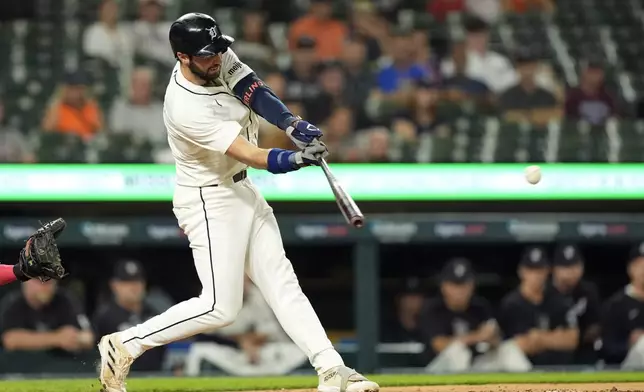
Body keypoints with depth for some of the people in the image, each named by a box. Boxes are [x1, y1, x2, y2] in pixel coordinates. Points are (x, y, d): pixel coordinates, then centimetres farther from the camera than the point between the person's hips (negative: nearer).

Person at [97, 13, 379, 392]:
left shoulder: (221, 59, -8)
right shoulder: (186, 109, -30)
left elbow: (255, 93, -11)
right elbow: (248, 154, -34)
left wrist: (295, 125, -29)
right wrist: (294, 159, -49)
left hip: (243, 190, 9)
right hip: (210, 202, -9)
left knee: (282, 283, 5)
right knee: (221, 307, -9)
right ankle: (125, 346, 2)